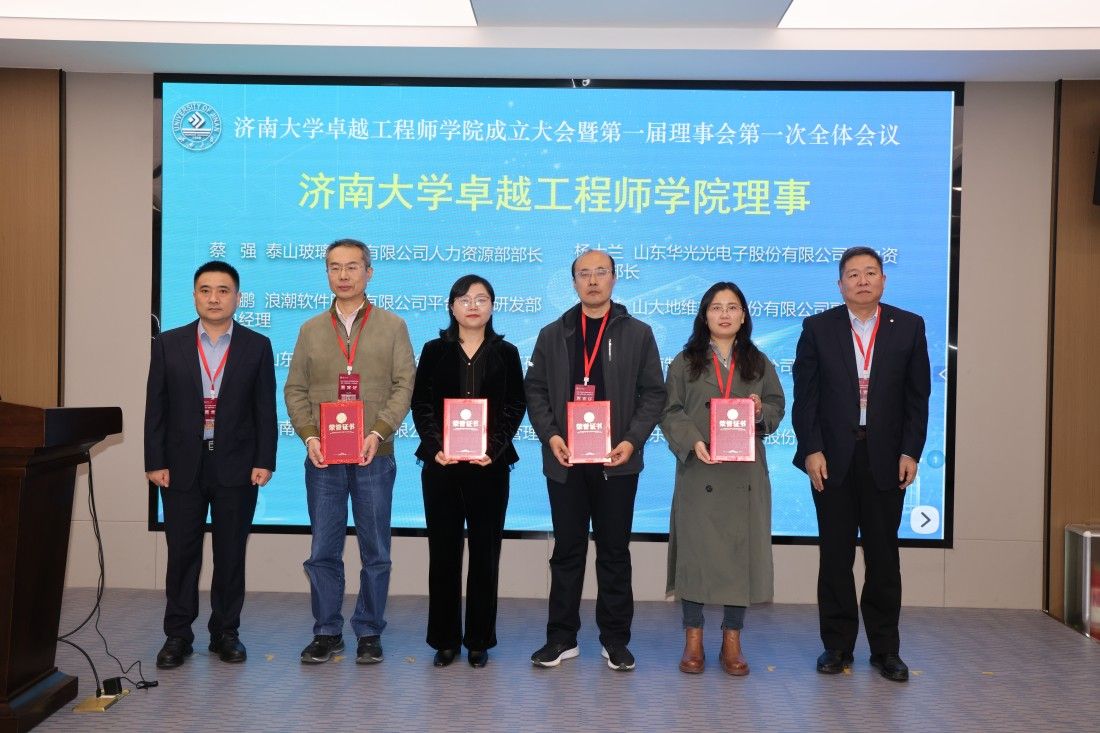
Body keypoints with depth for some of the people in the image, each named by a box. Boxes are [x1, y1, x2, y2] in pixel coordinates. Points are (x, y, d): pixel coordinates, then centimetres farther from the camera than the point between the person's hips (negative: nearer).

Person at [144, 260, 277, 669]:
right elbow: (156, 409, 3)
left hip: (236, 467, 0)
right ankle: (177, 636, 18)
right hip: (182, 466, 1)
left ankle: (226, 633, 19)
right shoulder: (168, 345, 4)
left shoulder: (257, 347, 2)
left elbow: (265, 410, 1)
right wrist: (155, 462, -3)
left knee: (231, 554, 7)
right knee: (182, 554, 6)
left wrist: (264, 462, -5)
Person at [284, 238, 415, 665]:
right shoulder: (311, 330, 12)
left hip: (373, 457, -2)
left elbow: (404, 386, -2)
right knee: (323, 551, 7)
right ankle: (327, 633, 19)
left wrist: (378, 433, -15)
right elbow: (295, 390, 8)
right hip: (322, 457, 2)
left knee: (375, 551, 5)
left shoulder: (392, 327, 5)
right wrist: (309, 436, -7)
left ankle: (369, 633, 17)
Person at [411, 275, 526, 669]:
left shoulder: (506, 353, 8)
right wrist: (435, 446, -12)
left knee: (485, 552, 5)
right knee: (443, 551, 5)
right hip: (442, 464, 0)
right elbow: (420, 404, 3)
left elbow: (515, 406, 3)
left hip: (490, 465, 0)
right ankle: (445, 639, 15)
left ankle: (479, 639, 15)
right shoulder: (434, 351, 8)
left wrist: (494, 447, -12)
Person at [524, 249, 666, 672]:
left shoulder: (638, 334, 6)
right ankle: (562, 637, 17)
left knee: (615, 551, 7)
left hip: (617, 461, -1)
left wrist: (632, 440, -11)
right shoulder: (552, 335, 10)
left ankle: (615, 639, 17)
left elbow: (653, 393, 2)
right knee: (567, 550, 8)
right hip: (565, 460, 1)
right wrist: (550, 436, -8)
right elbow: (535, 389, 7)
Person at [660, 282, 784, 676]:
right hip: (699, 471, -2)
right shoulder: (685, 362, 5)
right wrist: (692, 442, -16)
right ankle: (693, 638, 13)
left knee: (741, 550, 3)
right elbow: (671, 412, 0)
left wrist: (761, 412, -10)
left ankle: (732, 640, 15)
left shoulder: (759, 363, 11)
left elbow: (777, 406, 13)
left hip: (745, 474, 2)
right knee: (695, 549, 0)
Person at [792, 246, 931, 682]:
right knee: (835, 556, 7)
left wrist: (910, 452, -4)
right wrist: (811, 449, -9)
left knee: (883, 556, 7)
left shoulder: (909, 327, 4)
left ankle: (885, 649, 19)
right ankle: (837, 645, 18)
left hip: (886, 459, 1)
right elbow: (805, 395, 0)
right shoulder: (818, 328, 3)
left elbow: (917, 396, 3)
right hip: (833, 458, 0)